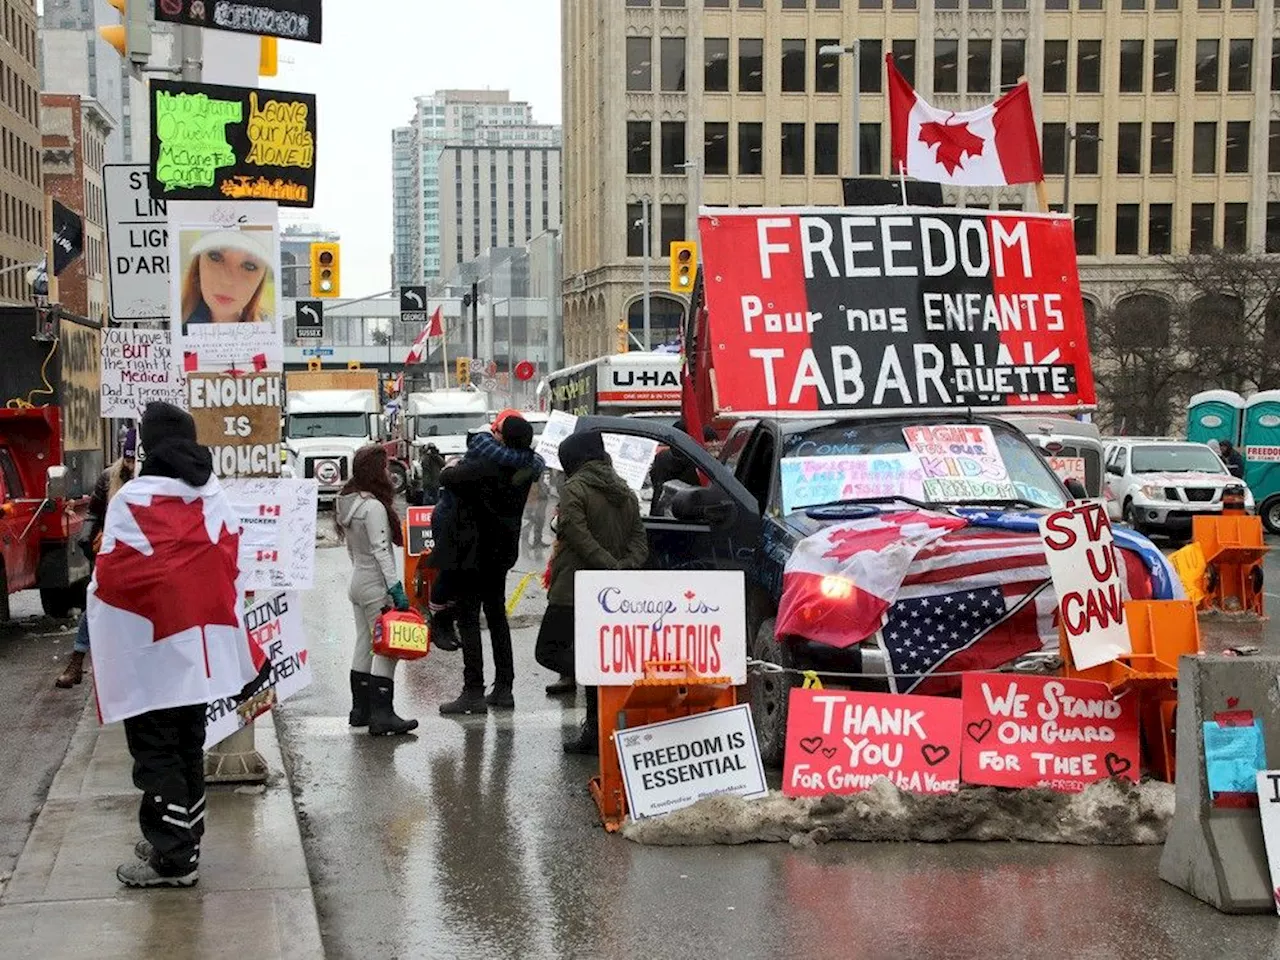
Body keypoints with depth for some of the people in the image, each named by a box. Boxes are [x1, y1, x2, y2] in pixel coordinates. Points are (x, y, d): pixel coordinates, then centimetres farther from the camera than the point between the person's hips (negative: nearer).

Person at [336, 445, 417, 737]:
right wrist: (396, 587, -19)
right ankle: (381, 714, -10)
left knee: (364, 646, 14)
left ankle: (360, 708, 19)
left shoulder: (347, 503, 8)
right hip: (376, 585, -9)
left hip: (357, 582, 9)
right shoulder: (373, 506, -18)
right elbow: (381, 550, -21)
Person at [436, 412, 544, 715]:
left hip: (474, 552, -7)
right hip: (501, 552, 7)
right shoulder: (524, 468, -1)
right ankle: (504, 688, 20)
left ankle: (474, 692, -6)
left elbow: (447, 477, -16)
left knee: (468, 620, -3)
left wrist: (452, 469, 4)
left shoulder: (484, 467, -23)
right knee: (497, 616, 17)